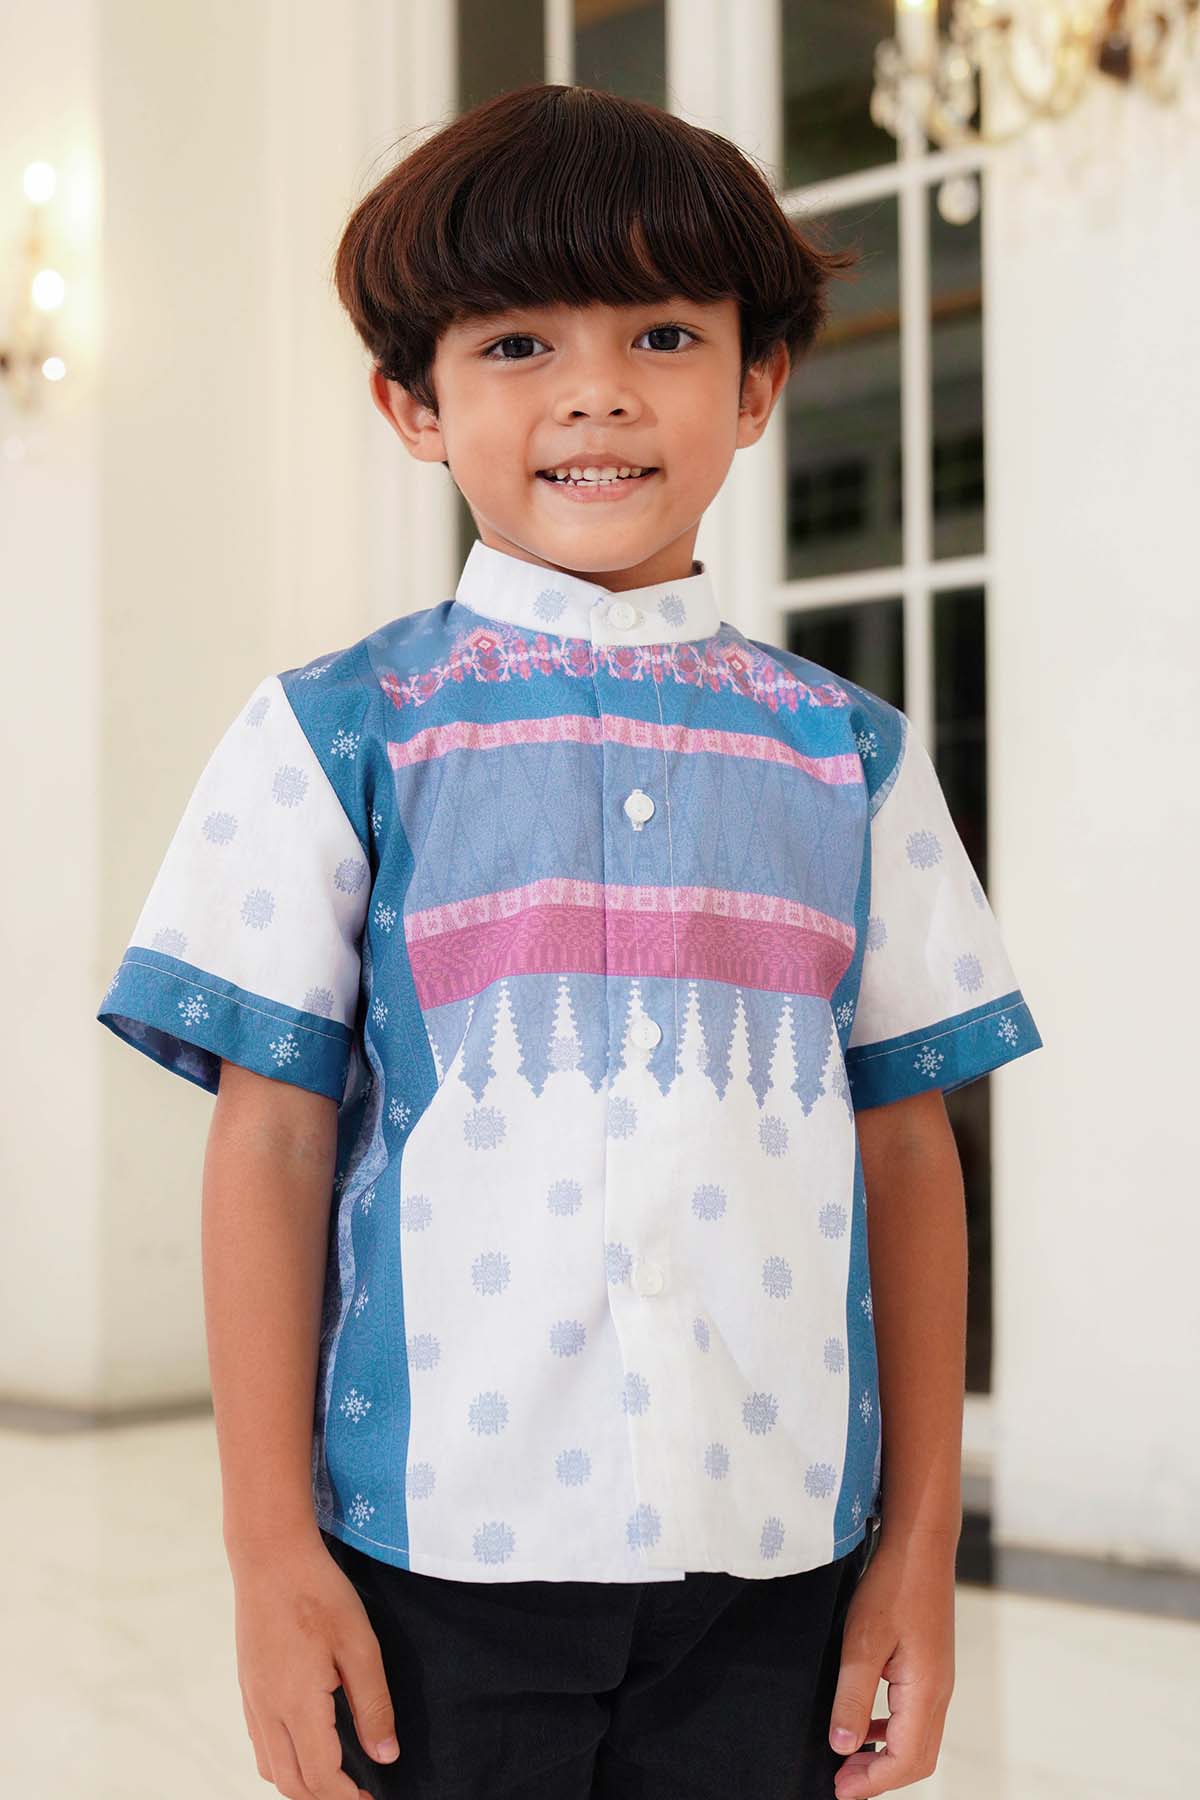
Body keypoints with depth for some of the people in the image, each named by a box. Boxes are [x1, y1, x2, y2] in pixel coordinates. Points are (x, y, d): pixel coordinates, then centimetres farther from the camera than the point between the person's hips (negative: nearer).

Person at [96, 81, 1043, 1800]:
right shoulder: (337, 736, 0)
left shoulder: (853, 755, 6)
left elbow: (909, 1150, 7)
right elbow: (270, 1141, -2)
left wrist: (922, 1540, 6)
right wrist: (271, 1548, -4)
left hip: (773, 1542, 2)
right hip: (437, 1535, -2)